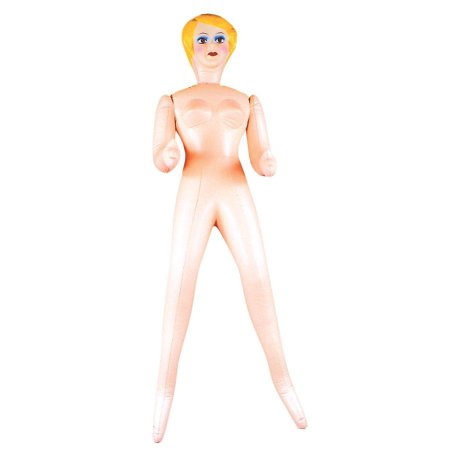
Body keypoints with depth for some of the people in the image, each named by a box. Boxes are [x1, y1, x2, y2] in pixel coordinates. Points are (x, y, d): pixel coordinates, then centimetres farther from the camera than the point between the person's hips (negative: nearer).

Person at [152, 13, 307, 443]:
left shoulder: (248, 101, 19)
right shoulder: (172, 101, 14)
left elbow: (260, 158, 8)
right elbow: (159, 156, 0)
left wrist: (268, 164, -16)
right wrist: (166, 157, -25)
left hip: (237, 194, 2)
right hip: (192, 194, -1)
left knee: (259, 279, -6)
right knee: (180, 285, -8)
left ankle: (281, 376, 5)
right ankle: (166, 387, 0)